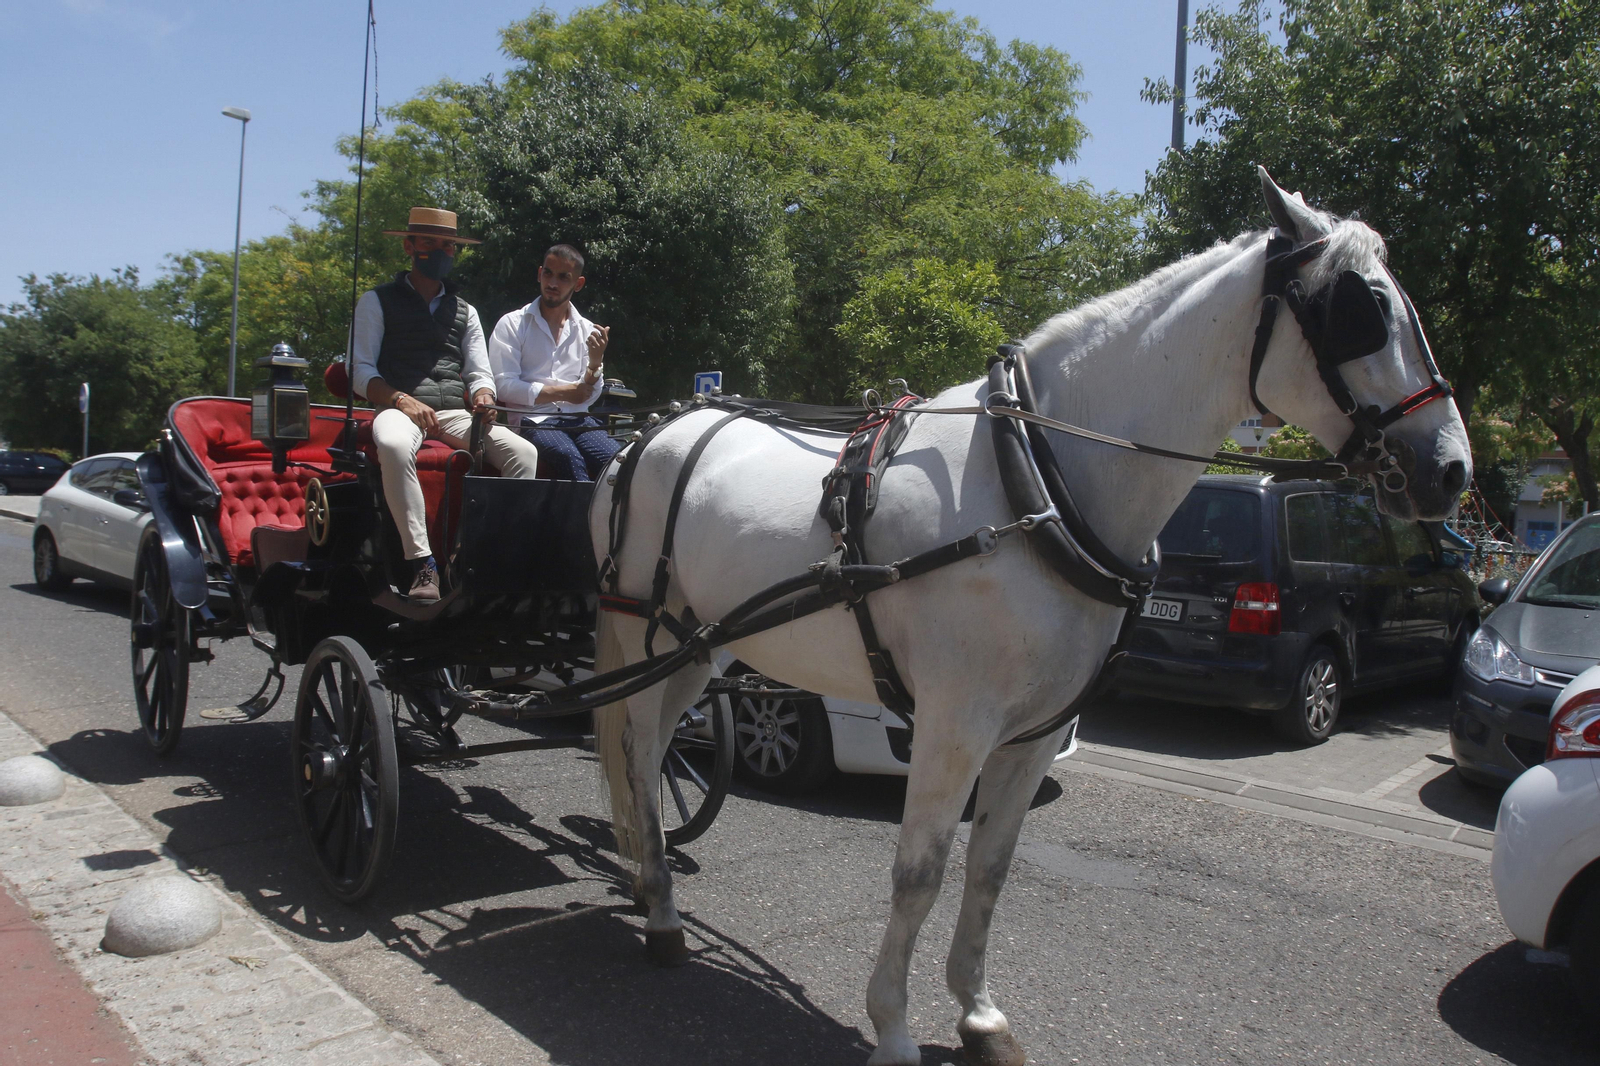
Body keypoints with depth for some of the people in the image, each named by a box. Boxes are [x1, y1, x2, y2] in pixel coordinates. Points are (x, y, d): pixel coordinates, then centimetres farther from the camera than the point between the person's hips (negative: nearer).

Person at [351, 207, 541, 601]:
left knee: (523, 451, -23)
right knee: (394, 446, -41)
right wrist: (401, 400, -16)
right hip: (400, 406, -4)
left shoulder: (465, 311, 25)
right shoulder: (378, 301, 13)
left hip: (455, 414, 4)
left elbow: (480, 373, 19)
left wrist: (483, 397, -7)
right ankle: (422, 563, -40)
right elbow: (362, 372, 3)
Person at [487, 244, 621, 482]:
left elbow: (588, 396, 13)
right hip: (533, 418, -3)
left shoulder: (587, 330, 18)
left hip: (577, 418, 3)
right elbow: (504, 386, -3)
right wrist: (561, 393, -4)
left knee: (616, 458, -30)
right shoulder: (512, 324, 8)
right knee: (568, 457, -36)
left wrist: (595, 362, -6)